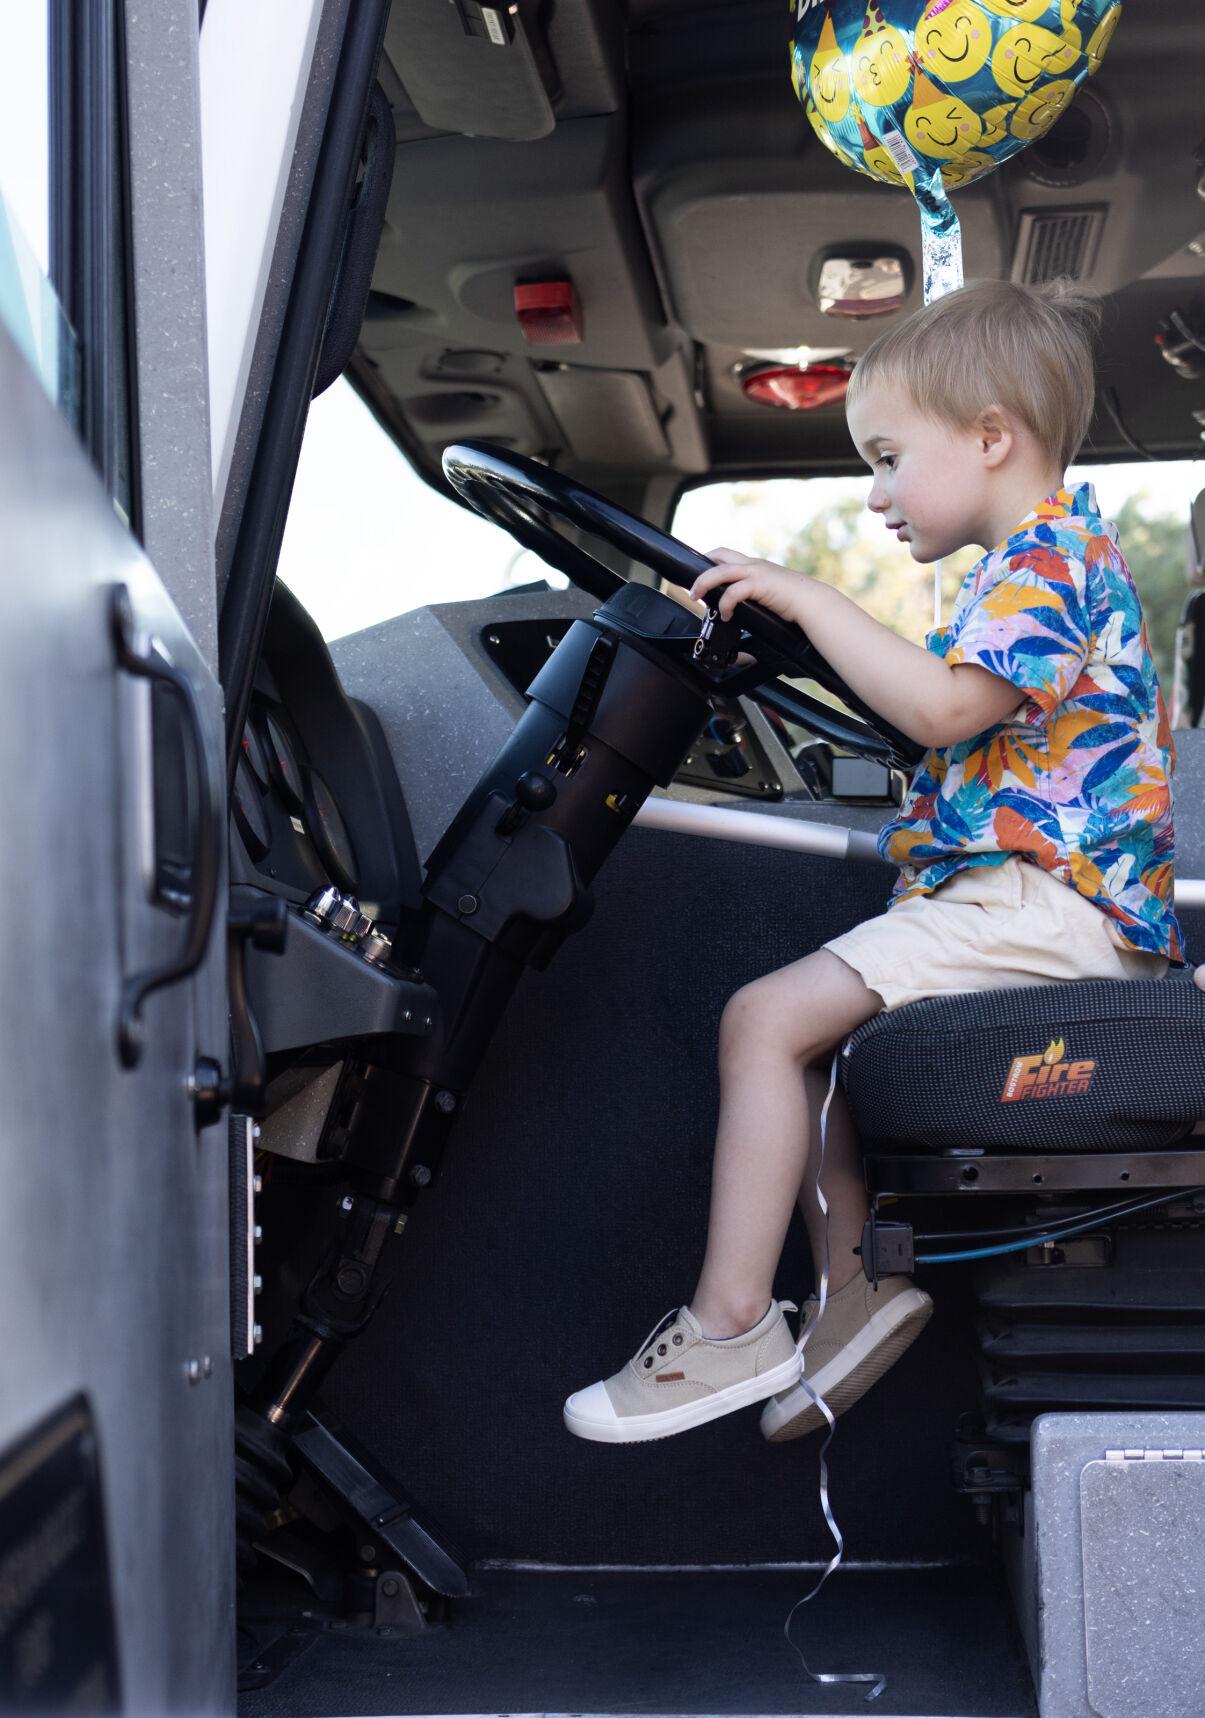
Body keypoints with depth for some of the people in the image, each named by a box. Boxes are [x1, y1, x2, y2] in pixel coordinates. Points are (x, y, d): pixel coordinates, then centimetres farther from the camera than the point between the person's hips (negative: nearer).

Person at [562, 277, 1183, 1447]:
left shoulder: (1049, 562, -12)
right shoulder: (1045, 558, 21)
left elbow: (943, 706, -27)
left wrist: (811, 599, -19)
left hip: (1043, 902, -11)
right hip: (1018, 896, 11)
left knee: (767, 1018, -17)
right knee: (802, 1029, 13)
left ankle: (731, 1324, -14)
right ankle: (856, 1279, 8)